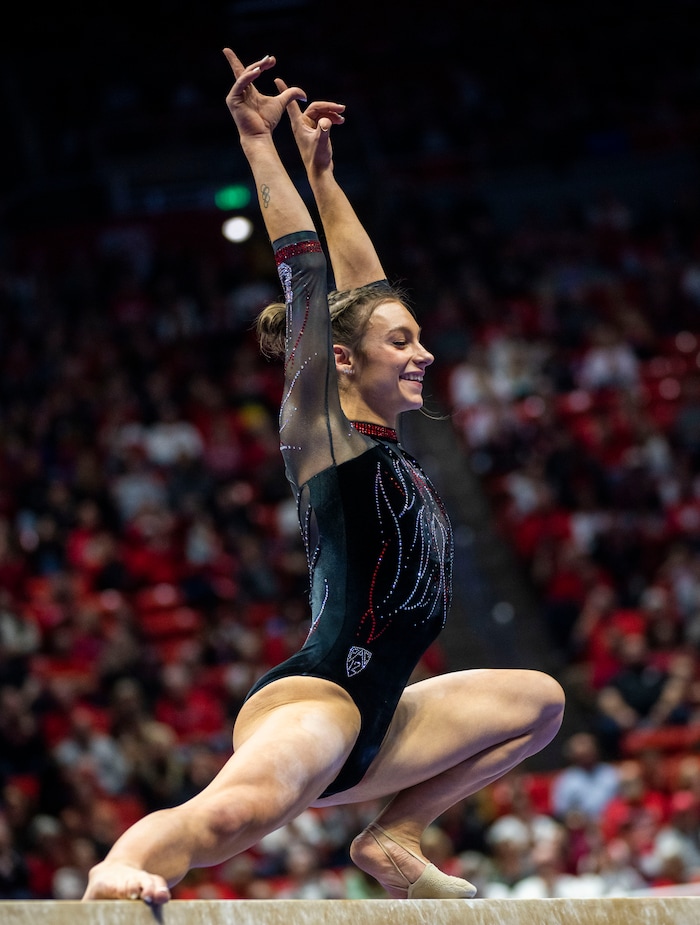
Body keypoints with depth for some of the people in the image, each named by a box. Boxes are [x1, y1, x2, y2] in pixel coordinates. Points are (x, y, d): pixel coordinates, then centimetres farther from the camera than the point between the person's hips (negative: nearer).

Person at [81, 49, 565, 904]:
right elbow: (305, 273, -8)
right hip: (315, 698, -10)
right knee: (247, 804, -43)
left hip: (369, 726, 10)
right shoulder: (319, 428, 0)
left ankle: (392, 836, 19)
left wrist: (322, 171, 31)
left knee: (538, 699, 28)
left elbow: (362, 288, 28)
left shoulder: (381, 439, 20)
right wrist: (258, 143, -6)